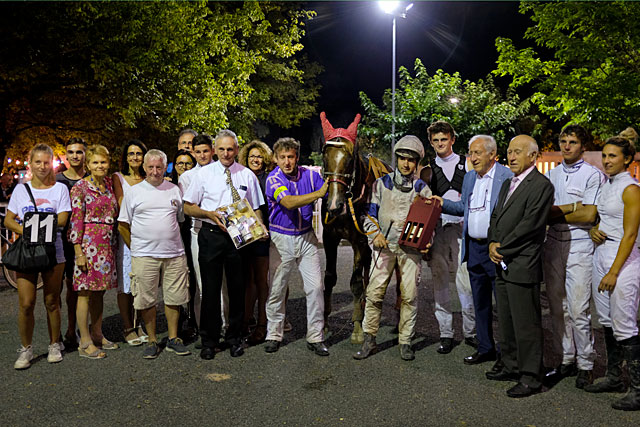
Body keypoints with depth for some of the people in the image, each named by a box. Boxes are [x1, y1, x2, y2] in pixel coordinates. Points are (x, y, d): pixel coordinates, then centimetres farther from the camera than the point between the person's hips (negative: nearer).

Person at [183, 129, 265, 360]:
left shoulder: (247, 175, 6)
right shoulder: (204, 173, 3)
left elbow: (255, 208, 9)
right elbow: (188, 207, 3)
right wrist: (209, 214, -15)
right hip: (211, 235, -1)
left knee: (237, 288, 9)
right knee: (210, 288, 3)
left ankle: (234, 338, 24)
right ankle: (209, 340, 17)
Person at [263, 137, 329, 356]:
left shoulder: (310, 175, 0)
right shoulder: (273, 179, -10)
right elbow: (288, 202, -28)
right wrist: (318, 194, -39)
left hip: (307, 237, 2)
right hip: (281, 239, -2)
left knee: (316, 287, -2)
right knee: (276, 288, 5)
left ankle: (315, 337, 10)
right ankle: (273, 335, 22)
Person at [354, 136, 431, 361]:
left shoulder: (421, 188, 9)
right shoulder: (381, 184, 8)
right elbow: (370, 214, 9)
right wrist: (375, 233, -9)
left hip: (410, 247, 0)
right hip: (384, 245, 0)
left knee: (409, 295, 2)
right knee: (374, 293, -4)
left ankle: (405, 342, 15)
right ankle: (369, 341, 8)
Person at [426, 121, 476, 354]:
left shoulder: (467, 164, 8)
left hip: (462, 228, -1)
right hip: (437, 230, 1)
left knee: (466, 282, -3)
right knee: (439, 282, 4)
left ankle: (470, 331, 12)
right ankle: (446, 334, 13)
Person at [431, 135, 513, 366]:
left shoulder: (507, 177, -10)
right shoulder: (469, 177, 13)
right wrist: (443, 203, 7)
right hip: (473, 249, 7)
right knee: (480, 302, 16)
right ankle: (485, 348, 29)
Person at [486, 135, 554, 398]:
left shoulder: (541, 185, -11)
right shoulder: (507, 184, 18)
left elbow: (530, 225, -18)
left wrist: (502, 248, -13)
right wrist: (492, 244, 1)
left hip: (522, 266, -9)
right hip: (502, 266, 9)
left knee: (526, 325, -1)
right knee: (506, 322, 17)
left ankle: (531, 378, 10)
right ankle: (511, 367, 31)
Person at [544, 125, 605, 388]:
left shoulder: (593, 175, -2)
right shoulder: (551, 174, 14)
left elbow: (589, 215, -11)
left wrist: (555, 213, -4)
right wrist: (571, 207, -11)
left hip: (579, 247, -5)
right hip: (553, 245, 5)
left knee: (578, 310, -5)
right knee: (558, 307, 9)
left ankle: (585, 364, 9)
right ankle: (566, 359, 20)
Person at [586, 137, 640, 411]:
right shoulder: (606, 185, 13)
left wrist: (613, 272, -19)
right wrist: (594, 230, 0)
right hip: (601, 253, 9)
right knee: (606, 321, 13)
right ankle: (614, 377, 25)